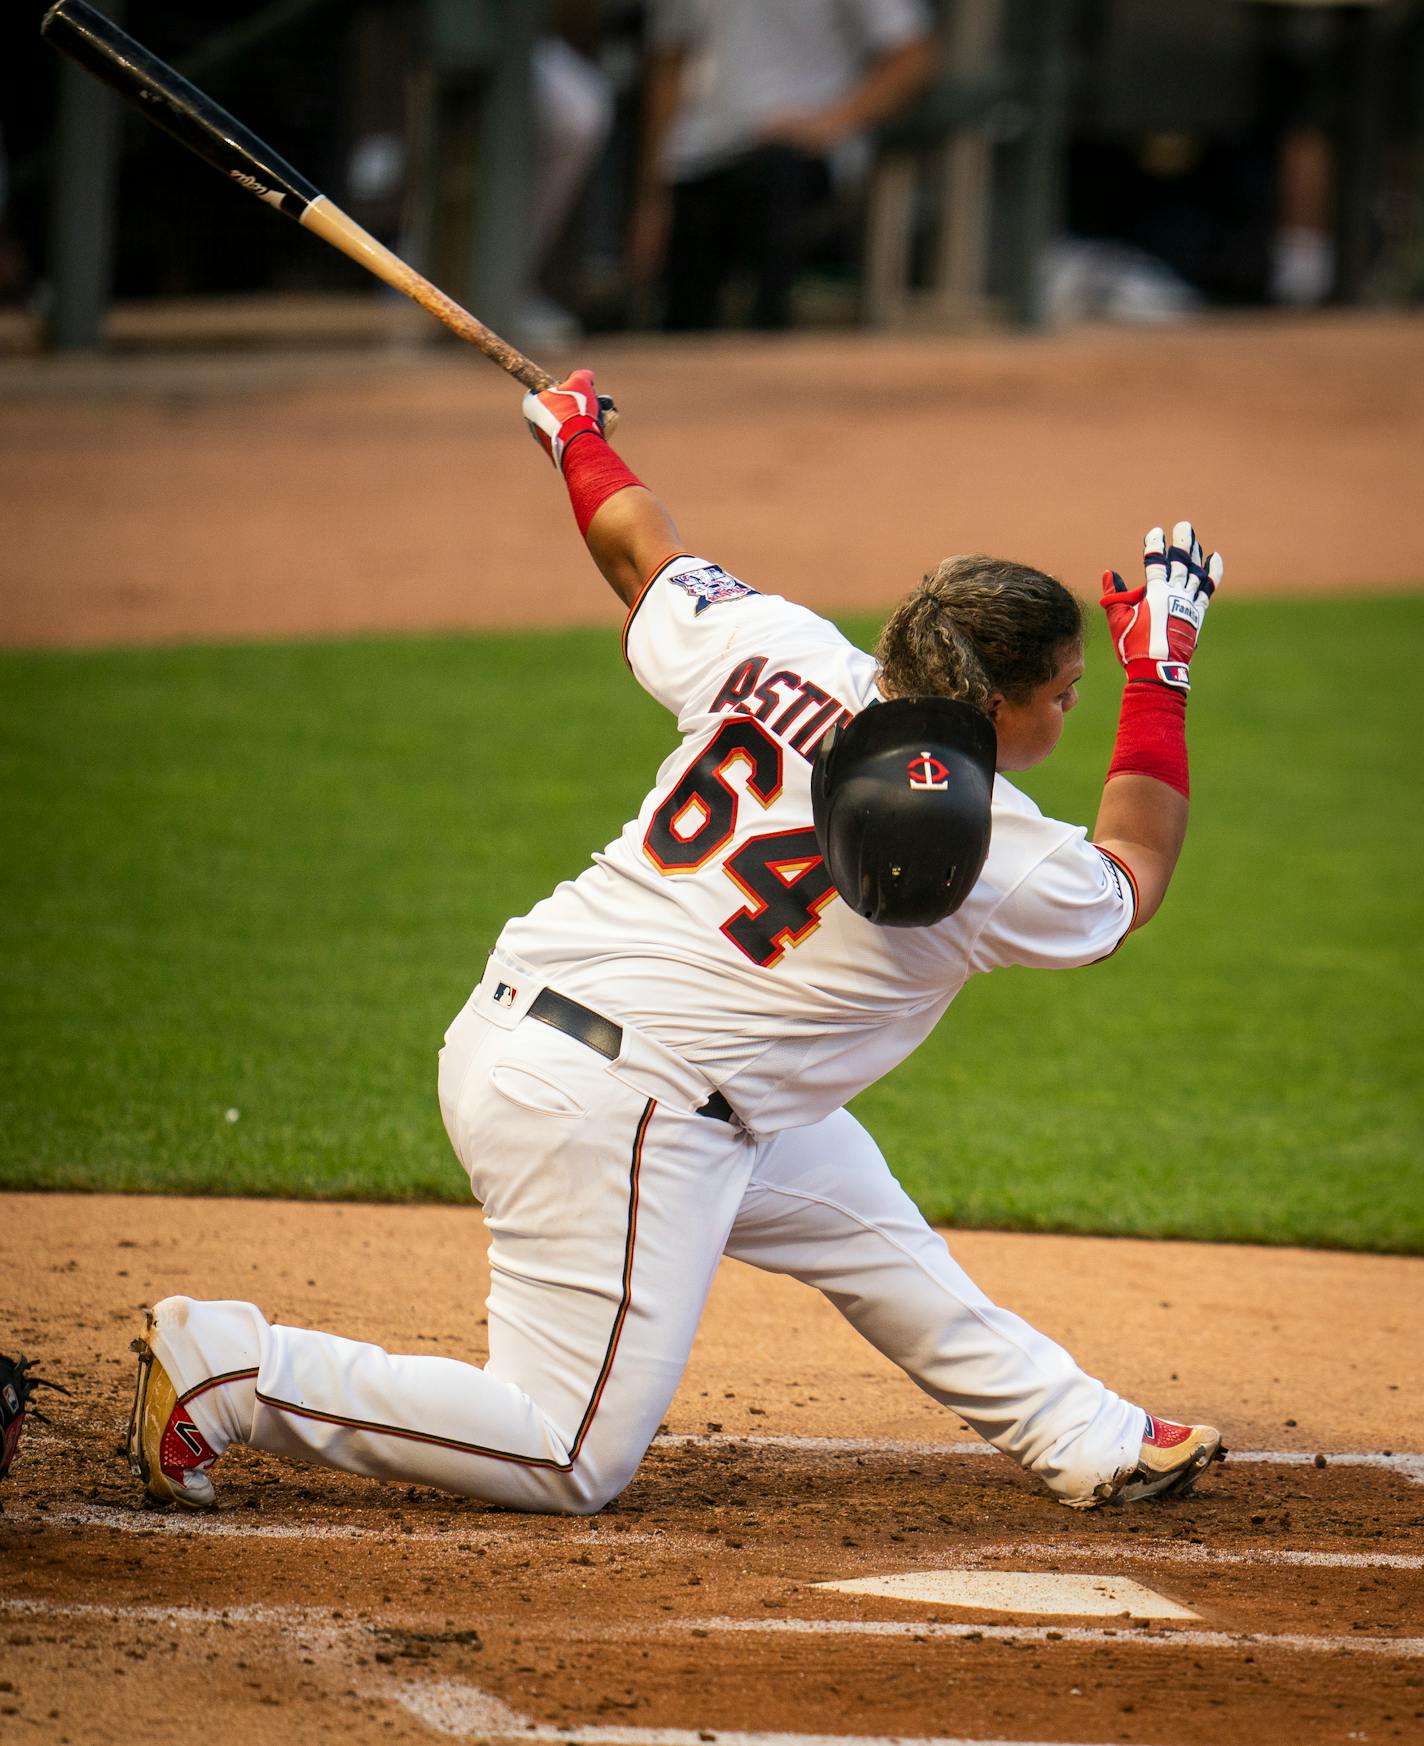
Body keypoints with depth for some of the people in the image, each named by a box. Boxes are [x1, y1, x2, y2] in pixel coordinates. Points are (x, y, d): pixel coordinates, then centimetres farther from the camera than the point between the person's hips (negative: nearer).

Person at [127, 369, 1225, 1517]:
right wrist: (1159, 671, 18)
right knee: (571, 1463, -2)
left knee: (861, 1223, 24)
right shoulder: (998, 861, -11)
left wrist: (576, 438, 39)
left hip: (511, 1014, 9)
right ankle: (231, 1368, -3)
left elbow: (645, 552, 19)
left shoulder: (777, 651, 1)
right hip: (620, 1113, -9)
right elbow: (1133, 875, 12)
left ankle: (1084, 1438, 33)